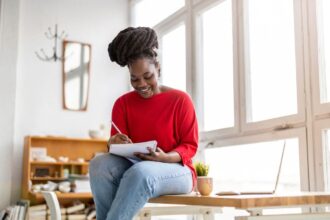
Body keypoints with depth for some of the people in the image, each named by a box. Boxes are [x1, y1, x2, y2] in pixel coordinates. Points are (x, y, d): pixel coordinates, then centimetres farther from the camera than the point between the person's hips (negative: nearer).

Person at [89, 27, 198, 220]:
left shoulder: (180, 100, -1)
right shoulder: (123, 103, 9)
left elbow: (190, 145, -2)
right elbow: (117, 143, 3)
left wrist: (165, 157, -23)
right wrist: (115, 143, -23)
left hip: (176, 170, -3)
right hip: (134, 168, 3)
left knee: (140, 172, -39)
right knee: (100, 163, -30)